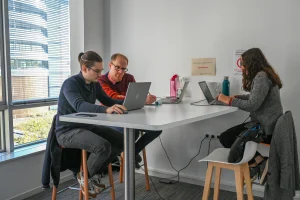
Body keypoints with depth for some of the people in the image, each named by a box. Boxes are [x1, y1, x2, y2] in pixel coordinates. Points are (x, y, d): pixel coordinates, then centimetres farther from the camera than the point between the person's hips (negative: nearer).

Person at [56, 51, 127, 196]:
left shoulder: (95, 84, 5)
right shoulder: (71, 83, -21)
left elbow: (108, 101, 9)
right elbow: (80, 105, -39)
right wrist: (106, 110, -55)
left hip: (87, 126, 8)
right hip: (68, 131, -8)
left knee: (121, 141, -4)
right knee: (103, 146, -30)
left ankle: (95, 172, 13)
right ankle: (85, 175, -1)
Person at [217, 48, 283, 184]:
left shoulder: (261, 77, -18)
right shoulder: (263, 75, 14)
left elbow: (252, 105, -24)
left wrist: (229, 101, -14)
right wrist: (235, 97, 13)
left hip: (266, 128, -11)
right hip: (264, 124, 11)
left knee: (225, 138, -13)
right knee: (230, 135, 20)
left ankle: (257, 162, -3)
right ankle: (257, 162, 16)